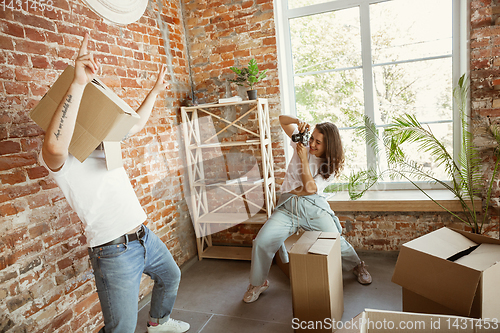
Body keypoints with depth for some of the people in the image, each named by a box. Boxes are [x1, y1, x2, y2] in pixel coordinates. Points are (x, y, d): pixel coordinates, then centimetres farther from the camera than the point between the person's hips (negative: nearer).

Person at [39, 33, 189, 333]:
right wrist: (78, 83, -43)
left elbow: (137, 123, 26)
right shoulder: (57, 157, -14)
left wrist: (156, 90, 31)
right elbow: (55, 145, -39)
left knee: (171, 276, 30)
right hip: (115, 252, -9)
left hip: (145, 237, 9)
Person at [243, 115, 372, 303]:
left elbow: (311, 188, -15)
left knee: (335, 242, -6)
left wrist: (303, 159, -16)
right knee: (262, 241, -16)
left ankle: (357, 266, 31)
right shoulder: (303, 145, 3)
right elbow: (282, 120, 8)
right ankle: (258, 283, 8)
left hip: (314, 206, -1)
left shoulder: (332, 165, -1)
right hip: (287, 207, 1)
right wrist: (298, 122, -13)